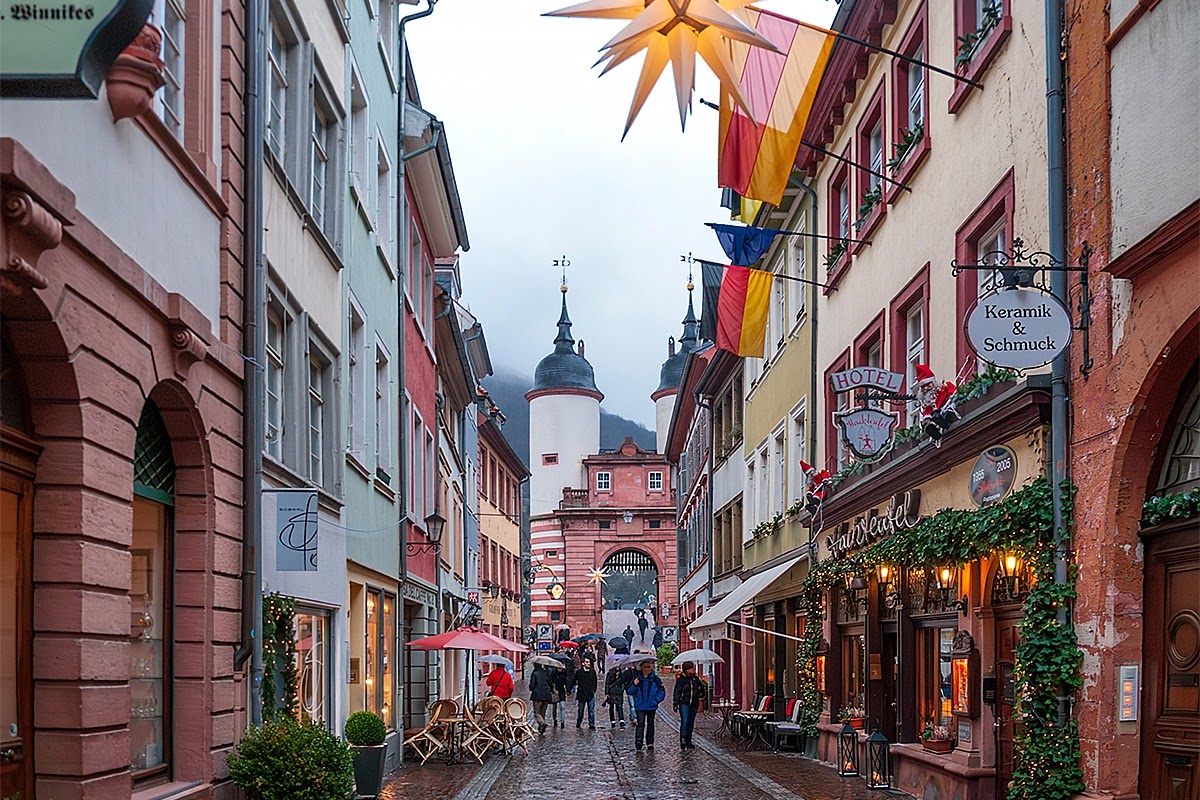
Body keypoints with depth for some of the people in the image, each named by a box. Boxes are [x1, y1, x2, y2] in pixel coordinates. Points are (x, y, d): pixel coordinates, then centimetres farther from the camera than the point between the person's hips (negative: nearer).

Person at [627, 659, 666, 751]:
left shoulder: (655, 679, 1)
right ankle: (638, 742, -18)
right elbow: (629, 691, 2)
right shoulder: (637, 678, 1)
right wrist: (634, 685, -17)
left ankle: (650, 742, 21)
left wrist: (656, 700, -8)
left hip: (651, 706, 1)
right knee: (640, 724, -11)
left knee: (650, 724, 11)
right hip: (640, 706, -1)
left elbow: (662, 691, 4)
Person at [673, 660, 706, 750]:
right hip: (684, 704, -5)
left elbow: (701, 687, 30)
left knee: (691, 723, 8)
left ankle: (688, 741, 14)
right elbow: (677, 692, -6)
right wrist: (675, 704, -10)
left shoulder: (696, 679, 9)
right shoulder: (681, 679, -6)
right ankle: (683, 740, -18)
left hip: (694, 704, 5)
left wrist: (701, 695, 32)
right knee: (684, 722, -15)